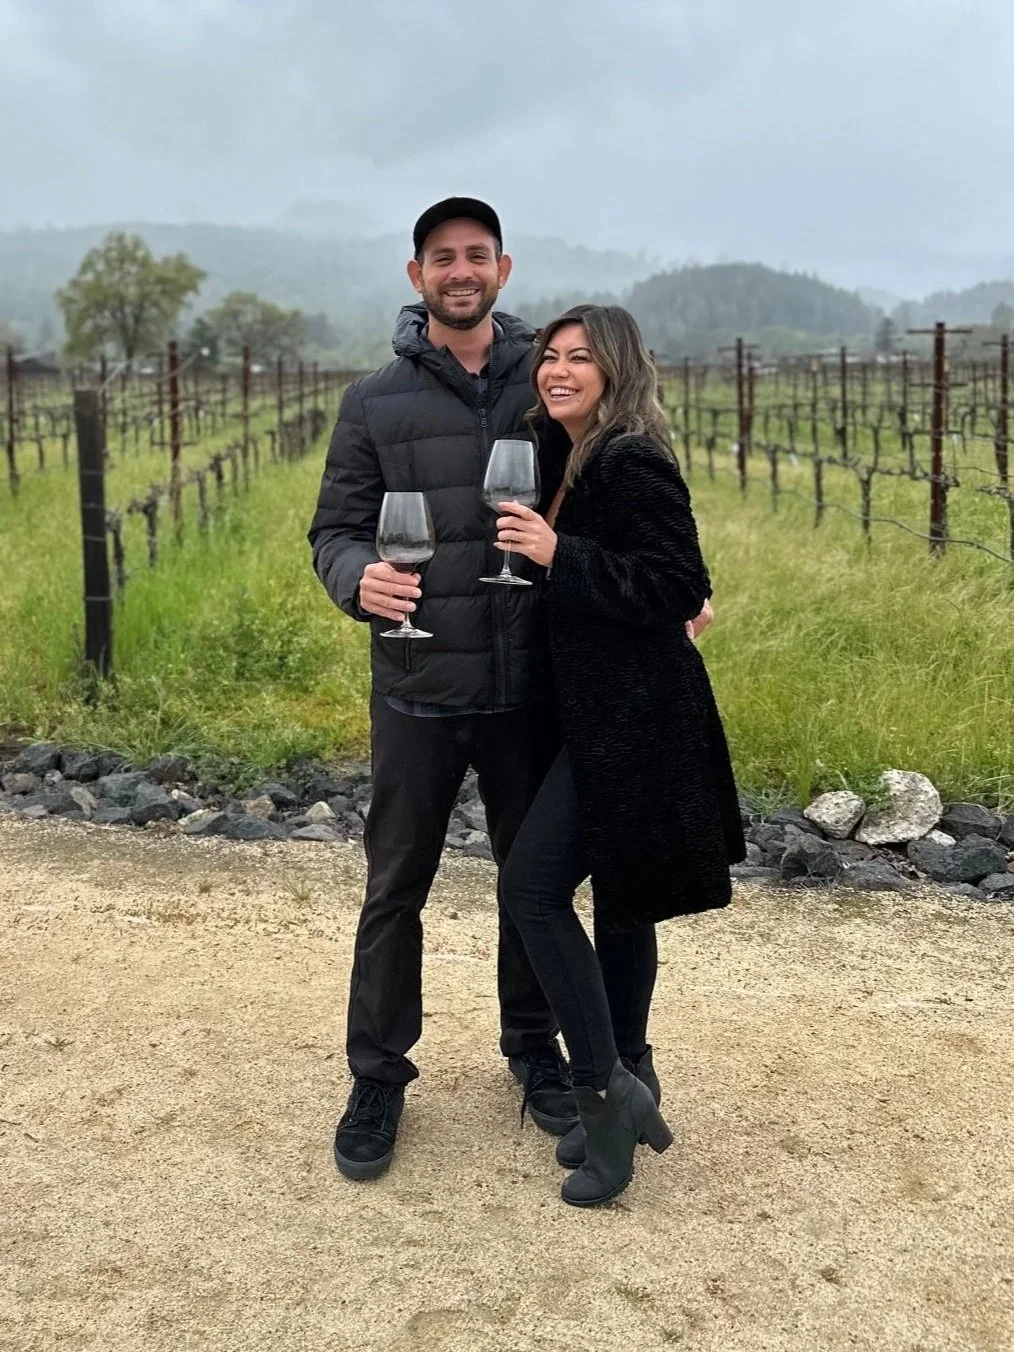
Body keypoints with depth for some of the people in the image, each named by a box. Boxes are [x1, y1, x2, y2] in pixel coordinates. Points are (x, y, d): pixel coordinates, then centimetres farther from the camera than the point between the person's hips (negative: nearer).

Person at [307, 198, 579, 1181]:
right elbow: (335, 530, 0)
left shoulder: (544, 386, 2)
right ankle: (378, 1079, 25)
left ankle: (533, 1048, 36)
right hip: (418, 692, -1)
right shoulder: (375, 402, 0)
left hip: (528, 690, 2)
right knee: (396, 889, 8)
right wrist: (359, 578, -22)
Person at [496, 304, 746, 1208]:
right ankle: (626, 1094, 26)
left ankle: (609, 1090, -1)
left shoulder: (631, 464, -16)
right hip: (604, 715, 10)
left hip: (634, 719, -10)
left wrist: (558, 554, -21)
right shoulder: (576, 461, 13)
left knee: (534, 886, -10)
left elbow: (678, 591, -20)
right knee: (617, 900, 14)